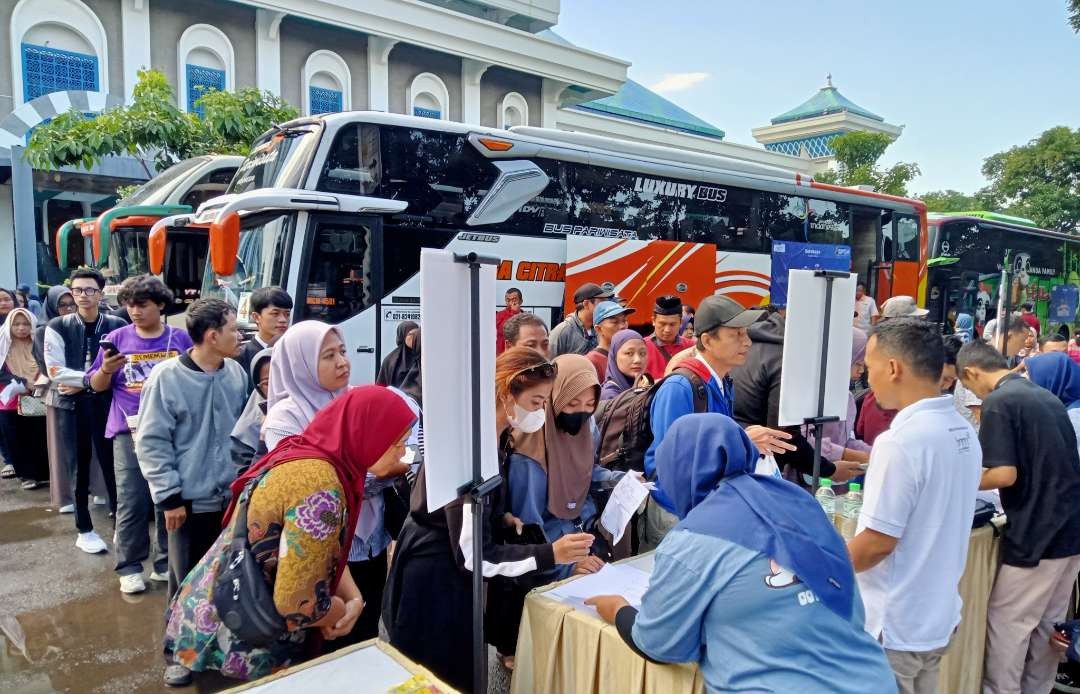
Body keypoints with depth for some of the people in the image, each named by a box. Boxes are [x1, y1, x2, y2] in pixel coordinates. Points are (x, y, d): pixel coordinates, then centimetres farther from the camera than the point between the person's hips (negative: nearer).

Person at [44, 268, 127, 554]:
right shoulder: (57, 327, 1)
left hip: (106, 403, -1)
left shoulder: (117, 326, -1)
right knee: (78, 468, 9)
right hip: (70, 405, 1)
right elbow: (55, 372, -7)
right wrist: (93, 377, -14)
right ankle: (84, 530, 22)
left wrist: (80, 383, -11)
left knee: (112, 464, 2)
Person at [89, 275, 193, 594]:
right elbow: (97, 386, 6)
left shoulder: (180, 338, 1)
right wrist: (106, 369, -13)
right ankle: (129, 566, 15)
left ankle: (166, 562, 21)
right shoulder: (117, 338, 3)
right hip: (130, 430, 0)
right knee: (132, 501, 1)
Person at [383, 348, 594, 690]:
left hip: (454, 573, 9)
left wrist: (504, 521, -2)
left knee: (463, 674, 21)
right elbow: (473, 554, -28)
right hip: (432, 577, -9)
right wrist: (551, 554, -31)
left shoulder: (496, 437, 1)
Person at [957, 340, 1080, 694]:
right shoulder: (1047, 396, 11)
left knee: (1007, 623, 6)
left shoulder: (998, 402, -15)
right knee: (1048, 624, 18)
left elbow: (1005, 474, -21)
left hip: (1035, 533, -8)